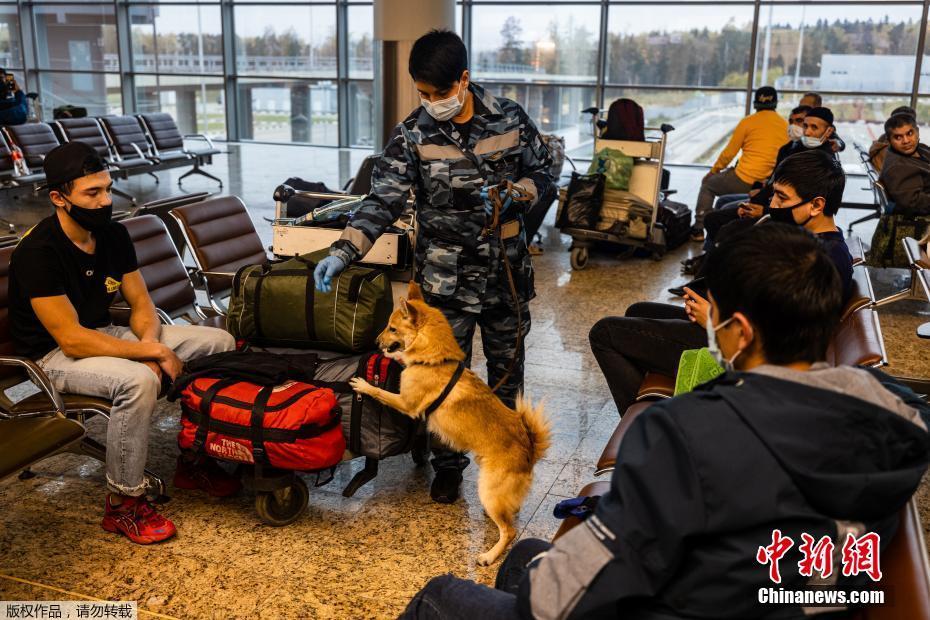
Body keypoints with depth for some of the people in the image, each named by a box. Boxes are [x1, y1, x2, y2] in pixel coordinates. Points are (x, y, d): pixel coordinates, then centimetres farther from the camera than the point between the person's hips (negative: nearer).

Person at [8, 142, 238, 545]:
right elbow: (72, 340, -27)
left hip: (106, 335, 8)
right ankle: (122, 504, -19)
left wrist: (150, 344, -18)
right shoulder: (38, 253, -23)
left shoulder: (113, 234, -1)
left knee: (220, 344, -5)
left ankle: (195, 459, 6)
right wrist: (155, 353, -27)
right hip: (54, 356, -7)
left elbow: (141, 305, 4)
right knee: (138, 380, -38)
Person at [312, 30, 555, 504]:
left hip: (507, 270, 2)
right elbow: (383, 200, -12)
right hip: (445, 277, -1)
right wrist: (342, 253, -24)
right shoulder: (413, 135, -8)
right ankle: (447, 464, 25)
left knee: (506, 367, 16)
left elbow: (542, 174, 6)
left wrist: (516, 193, -16)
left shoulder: (510, 119, -5)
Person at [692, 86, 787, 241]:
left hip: (744, 181, -5)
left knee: (708, 184, 21)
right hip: (770, 186, 5)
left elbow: (728, 153, 0)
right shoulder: (785, 125, 6)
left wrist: (713, 171, 16)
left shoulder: (748, 122, -4)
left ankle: (698, 229, 13)